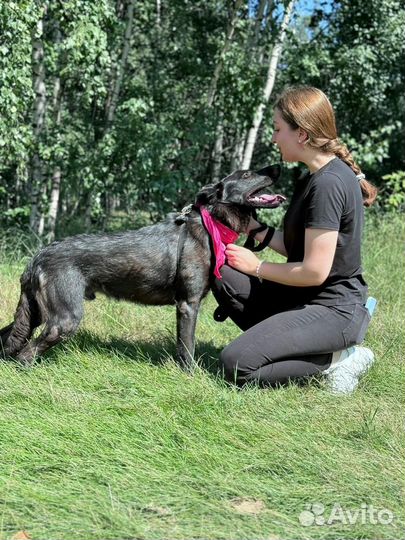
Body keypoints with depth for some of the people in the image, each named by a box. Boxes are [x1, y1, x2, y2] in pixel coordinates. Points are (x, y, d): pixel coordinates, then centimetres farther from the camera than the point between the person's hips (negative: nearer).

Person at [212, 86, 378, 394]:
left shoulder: (328, 184, -21)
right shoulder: (316, 177, 9)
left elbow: (315, 270, -22)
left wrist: (258, 267, -8)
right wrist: (256, 228, 4)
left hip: (332, 310, -9)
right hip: (308, 298, 10)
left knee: (237, 365, -18)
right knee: (226, 278, -1)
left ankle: (336, 359, -5)